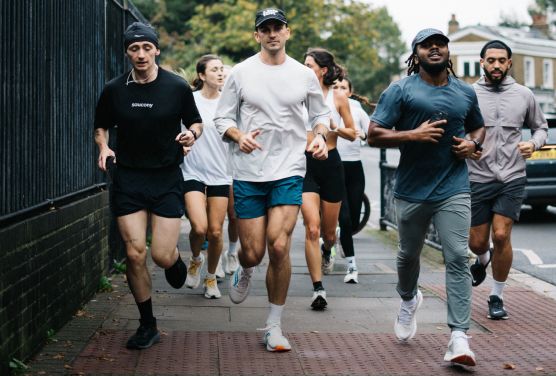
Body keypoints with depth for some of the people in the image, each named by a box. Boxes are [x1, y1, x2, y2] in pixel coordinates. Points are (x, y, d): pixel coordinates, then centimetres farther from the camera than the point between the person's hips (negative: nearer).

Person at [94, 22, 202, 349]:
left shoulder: (178, 87, -3)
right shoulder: (114, 90, 1)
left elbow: (196, 122, 9)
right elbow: (101, 126, 16)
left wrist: (192, 134, -13)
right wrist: (103, 146, -5)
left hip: (167, 178, -1)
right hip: (128, 178, 1)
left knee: (162, 256, -7)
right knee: (135, 254, -5)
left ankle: (176, 257, 33)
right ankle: (148, 325, 10)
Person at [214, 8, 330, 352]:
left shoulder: (305, 75, 6)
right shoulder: (241, 73, 2)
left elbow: (321, 113, 18)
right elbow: (222, 117, 5)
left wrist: (321, 136, -3)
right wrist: (239, 136, -15)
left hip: (289, 172, 0)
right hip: (248, 173, 0)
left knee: (279, 248, -13)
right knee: (252, 252, 0)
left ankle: (274, 325, 2)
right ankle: (245, 273, 41)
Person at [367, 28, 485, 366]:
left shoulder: (466, 93, 10)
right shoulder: (401, 91, -2)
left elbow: (479, 127, 26)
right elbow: (374, 135, -6)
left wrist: (472, 143, 3)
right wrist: (413, 135, -19)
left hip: (454, 190, 1)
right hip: (412, 191, -1)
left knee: (458, 258, -11)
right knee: (409, 254, 17)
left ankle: (459, 338, -14)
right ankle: (409, 300, 49)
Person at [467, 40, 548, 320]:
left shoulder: (524, 95, 5)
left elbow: (541, 127, 17)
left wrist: (533, 143, -5)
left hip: (512, 179, 0)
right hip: (478, 178, 0)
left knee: (501, 236, -11)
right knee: (477, 241, 5)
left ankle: (497, 297, 7)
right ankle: (483, 260, 44)